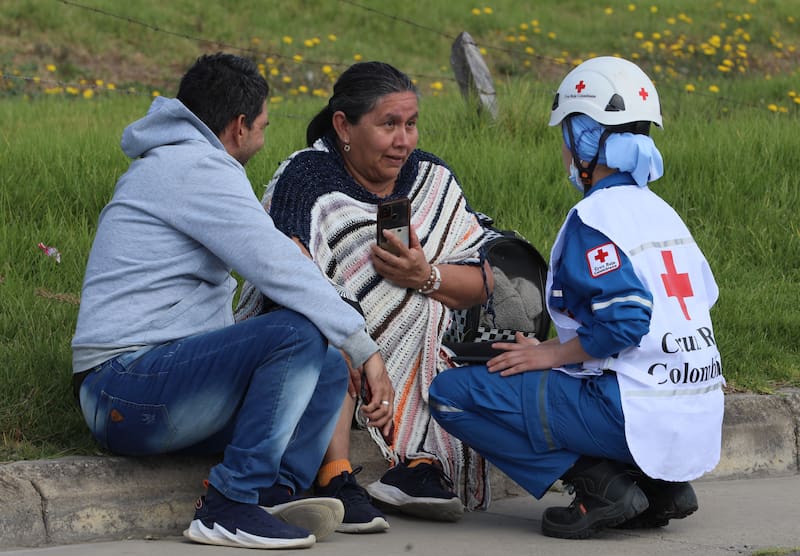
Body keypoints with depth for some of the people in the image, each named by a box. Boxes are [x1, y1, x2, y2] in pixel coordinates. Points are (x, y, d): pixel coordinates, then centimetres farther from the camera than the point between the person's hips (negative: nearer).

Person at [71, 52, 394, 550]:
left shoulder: (162, 166, 25)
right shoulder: (198, 167, -9)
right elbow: (278, 266, -18)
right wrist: (366, 348, -18)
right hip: (128, 383, -11)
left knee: (328, 372, 10)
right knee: (299, 333, -26)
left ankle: (278, 494, -14)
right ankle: (230, 506, -22)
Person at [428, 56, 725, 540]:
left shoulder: (595, 217, -11)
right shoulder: (662, 212, 16)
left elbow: (625, 319, -22)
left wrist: (550, 355, -7)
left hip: (640, 417, -9)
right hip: (699, 417, 9)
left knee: (451, 394, -3)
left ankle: (602, 485, -9)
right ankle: (661, 484, 12)